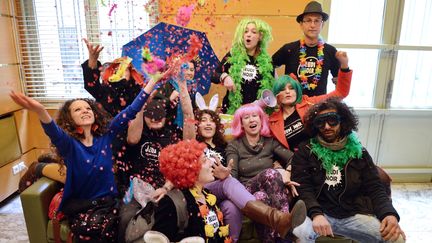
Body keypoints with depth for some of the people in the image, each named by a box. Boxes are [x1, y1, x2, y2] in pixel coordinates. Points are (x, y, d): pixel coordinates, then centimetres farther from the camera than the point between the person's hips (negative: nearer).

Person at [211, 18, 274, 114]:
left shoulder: (267, 61, 3)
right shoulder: (232, 56, 2)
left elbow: (271, 88, 10)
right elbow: (214, 76, 0)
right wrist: (224, 76, -18)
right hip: (231, 110, 0)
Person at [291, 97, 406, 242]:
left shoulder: (358, 152, 9)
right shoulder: (305, 151, 0)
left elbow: (374, 188, 5)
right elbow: (302, 187, -9)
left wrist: (389, 213, -15)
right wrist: (316, 214, -27)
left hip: (353, 215, 4)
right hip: (318, 213, -3)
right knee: (300, 231, -34)